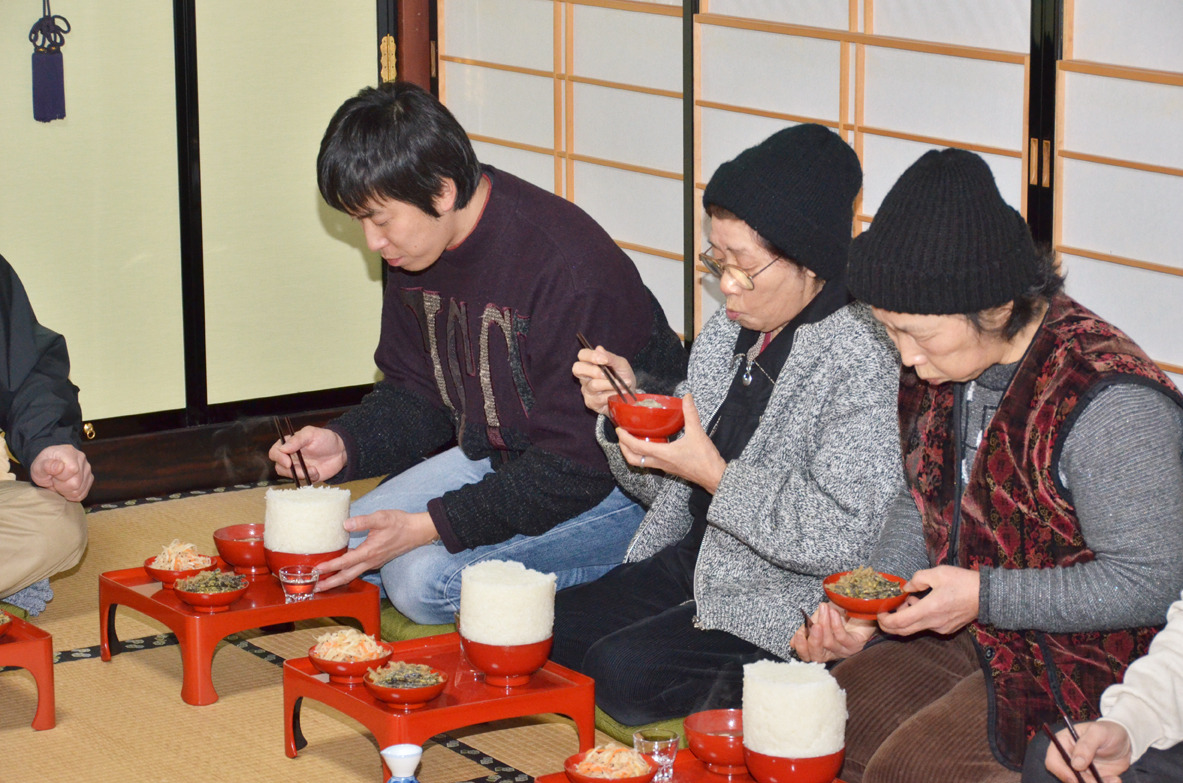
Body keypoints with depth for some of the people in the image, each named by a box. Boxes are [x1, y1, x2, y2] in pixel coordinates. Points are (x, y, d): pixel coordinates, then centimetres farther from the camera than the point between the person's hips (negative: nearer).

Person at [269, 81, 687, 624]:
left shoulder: (566, 268, -30)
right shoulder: (416, 253, -3)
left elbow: (575, 464, -27)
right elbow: (415, 393, 10)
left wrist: (430, 527, -30)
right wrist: (345, 444, -11)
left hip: (614, 483, -9)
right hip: (502, 457, 9)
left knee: (425, 579, -25)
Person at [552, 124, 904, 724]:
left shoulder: (864, 362, -19)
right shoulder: (730, 331, 7)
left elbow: (850, 537, -26)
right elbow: (671, 488, 15)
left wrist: (717, 474, -24)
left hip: (789, 606, -8)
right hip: (693, 565, 9)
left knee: (621, 671, -22)